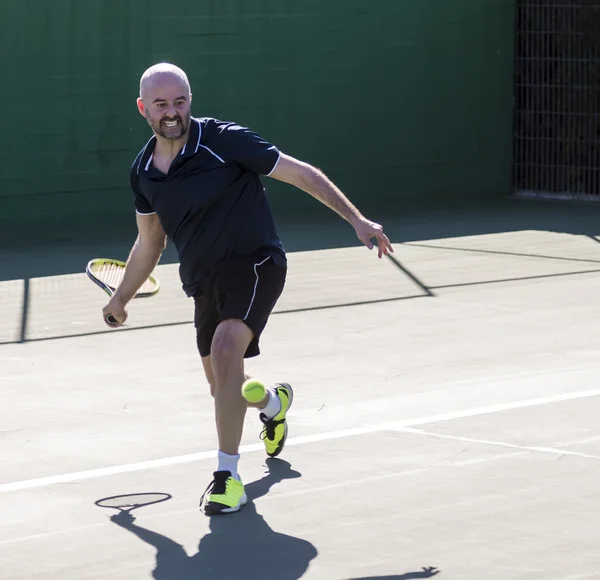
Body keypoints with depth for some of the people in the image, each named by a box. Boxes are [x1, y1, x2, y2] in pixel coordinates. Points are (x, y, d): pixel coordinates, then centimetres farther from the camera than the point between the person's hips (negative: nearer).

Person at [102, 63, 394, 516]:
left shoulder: (223, 140, -16)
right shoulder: (144, 171, 3)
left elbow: (300, 174, -11)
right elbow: (149, 241, 20)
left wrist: (357, 220, -15)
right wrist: (122, 298, 25)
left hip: (254, 263, -6)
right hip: (204, 281, 6)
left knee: (225, 349, -30)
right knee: (223, 388, 13)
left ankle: (227, 474, -24)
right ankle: (274, 403, 52)